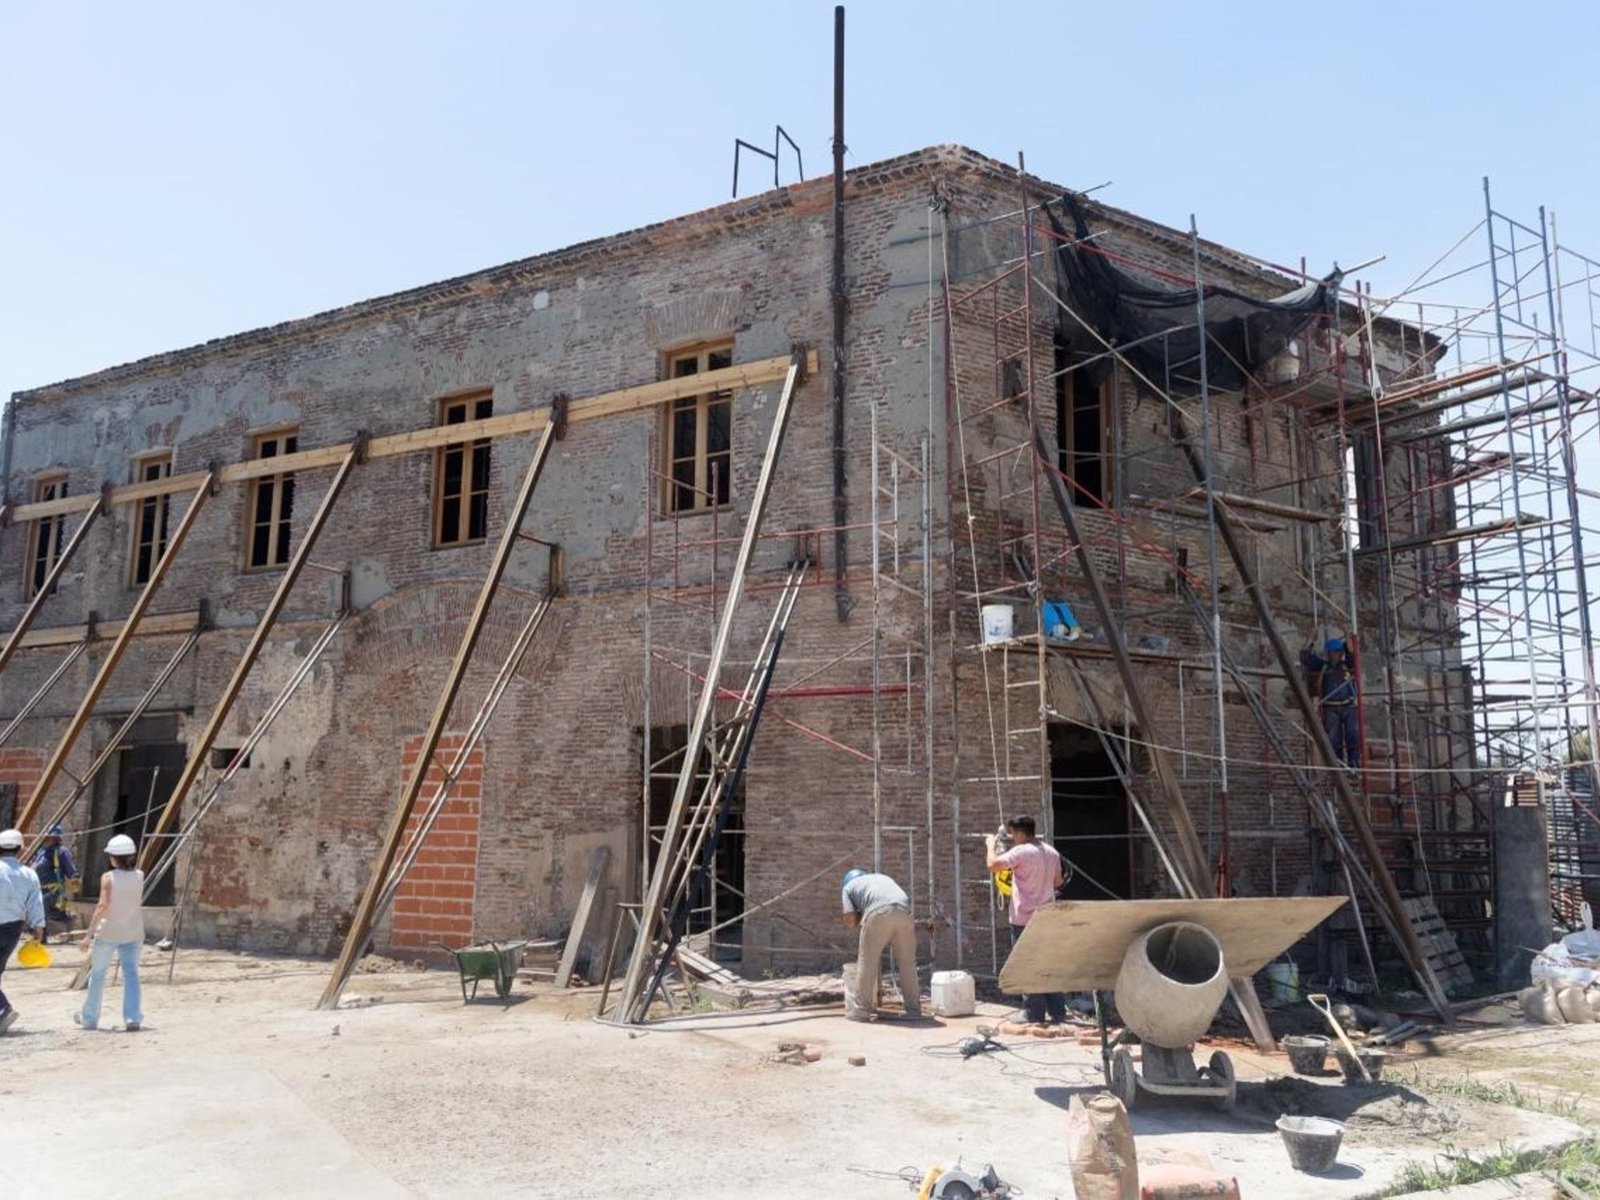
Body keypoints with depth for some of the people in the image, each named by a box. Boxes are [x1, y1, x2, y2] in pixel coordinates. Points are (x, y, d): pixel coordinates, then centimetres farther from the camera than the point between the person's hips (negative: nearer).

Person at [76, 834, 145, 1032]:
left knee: (98, 973, 15)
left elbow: (103, 905, -19)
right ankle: (133, 1018, -11)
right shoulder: (139, 876, 2)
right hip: (133, 932, 3)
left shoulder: (108, 877, -10)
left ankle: (89, 1018, 28)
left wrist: (89, 933, -17)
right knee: (131, 974, 2)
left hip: (108, 932, -3)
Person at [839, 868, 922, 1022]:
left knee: (867, 963, 8)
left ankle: (861, 1009, 11)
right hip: (904, 911, 4)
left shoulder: (849, 887, 27)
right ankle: (913, 1009, 16)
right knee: (907, 963, 14)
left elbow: (850, 920, 11)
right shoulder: (883, 878, 40)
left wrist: (859, 920, 33)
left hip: (878, 913, -4)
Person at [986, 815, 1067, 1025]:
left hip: (1024, 918, -7)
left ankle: (1034, 1014, 4)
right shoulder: (1051, 852, 8)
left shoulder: (1021, 852, -15)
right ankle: (1057, 1011, 15)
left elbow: (992, 864, -20)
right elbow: (1058, 881, 18)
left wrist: (991, 844, -3)